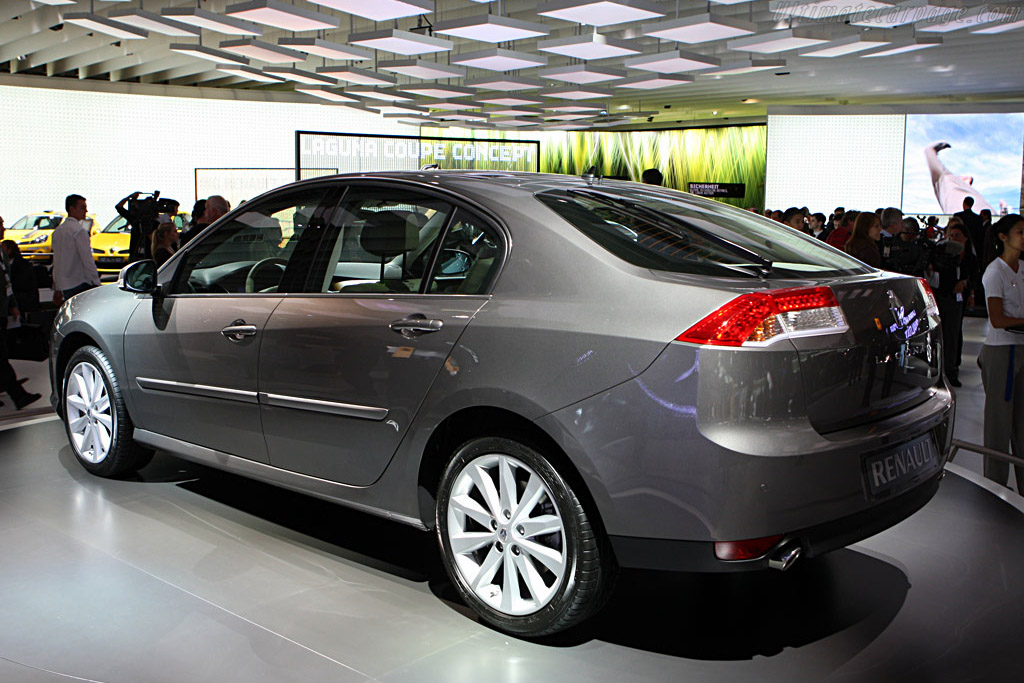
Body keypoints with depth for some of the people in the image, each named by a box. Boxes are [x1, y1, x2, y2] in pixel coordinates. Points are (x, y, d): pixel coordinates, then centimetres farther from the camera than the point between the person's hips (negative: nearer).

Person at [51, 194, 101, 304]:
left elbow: (56, 262, 17)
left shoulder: (57, 231, 14)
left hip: (64, 286, 8)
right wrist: (96, 282, -11)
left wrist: (57, 290, 21)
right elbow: (87, 259, -15)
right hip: (80, 283, -8)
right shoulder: (80, 230, -12)